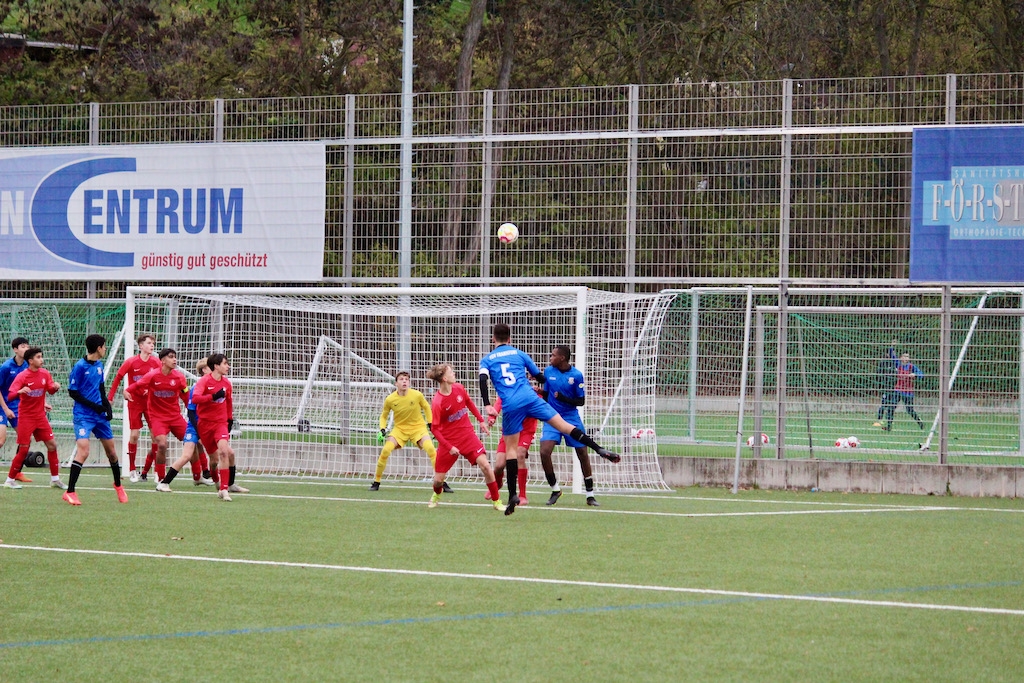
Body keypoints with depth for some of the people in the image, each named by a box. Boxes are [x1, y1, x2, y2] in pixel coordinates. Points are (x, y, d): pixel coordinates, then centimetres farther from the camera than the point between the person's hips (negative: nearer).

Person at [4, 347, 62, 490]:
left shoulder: (45, 373, 1)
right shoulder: (22, 376, -14)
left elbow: (50, 390, 12)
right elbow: (10, 397, -19)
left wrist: (55, 387, -12)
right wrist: (20, 391, -41)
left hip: (40, 416, 5)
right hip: (26, 417, -5)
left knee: (52, 445, 2)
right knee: (24, 449, -6)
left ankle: (55, 478, 12)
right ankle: (10, 480, 7)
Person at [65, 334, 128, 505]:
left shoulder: (99, 365, 9)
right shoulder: (80, 366, -13)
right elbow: (72, 392, -11)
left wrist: (107, 405, 4)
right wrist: (93, 406, -16)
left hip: (99, 414, 7)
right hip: (83, 415, -7)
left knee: (111, 451, 14)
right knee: (83, 451, -20)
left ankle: (118, 485, 36)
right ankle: (69, 492, -15)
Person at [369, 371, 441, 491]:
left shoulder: (417, 395, -13)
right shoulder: (390, 399, -11)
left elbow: (426, 407, 7)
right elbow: (384, 416, 6)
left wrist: (430, 424, 3)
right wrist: (382, 430, -8)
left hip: (418, 427, -1)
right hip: (399, 428, 1)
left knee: (431, 449, -24)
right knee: (385, 450, -20)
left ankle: (442, 482, -14)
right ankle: (376, 482, -1)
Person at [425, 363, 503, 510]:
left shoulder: (459, 389, -6)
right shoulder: (437, 403, -21)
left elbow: (469, 404, 15)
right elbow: (435, 429, -16)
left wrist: (481, 421, 15)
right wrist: (449, 448, -21)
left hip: (467, 435, 3)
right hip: (448, 441, -3)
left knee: (485, 465, -15)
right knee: (438, 479, 4)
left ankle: (497, 501, -4)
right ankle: (437, 494, 43)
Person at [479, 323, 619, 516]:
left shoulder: (487, 360, 15)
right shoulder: (519, 354, 19)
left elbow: (483, 380, -5)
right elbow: (540, 377, 23)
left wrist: (488, 405, -12)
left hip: (510, 406, -1)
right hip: (530, 398, 1)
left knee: (511, 448, 7)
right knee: (564, 425, -1)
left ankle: (512, 495, 1)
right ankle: (600, 450, -13)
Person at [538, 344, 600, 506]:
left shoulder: (576, 375, -9)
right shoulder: (548, 371, 0)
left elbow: (581, 401, -7)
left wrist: (563, 398, -19)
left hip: (571, 418, -2)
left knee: (583, 454, 2)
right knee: (544, 452, -16)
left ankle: (590, 494, 15)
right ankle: (555, 489, 3)